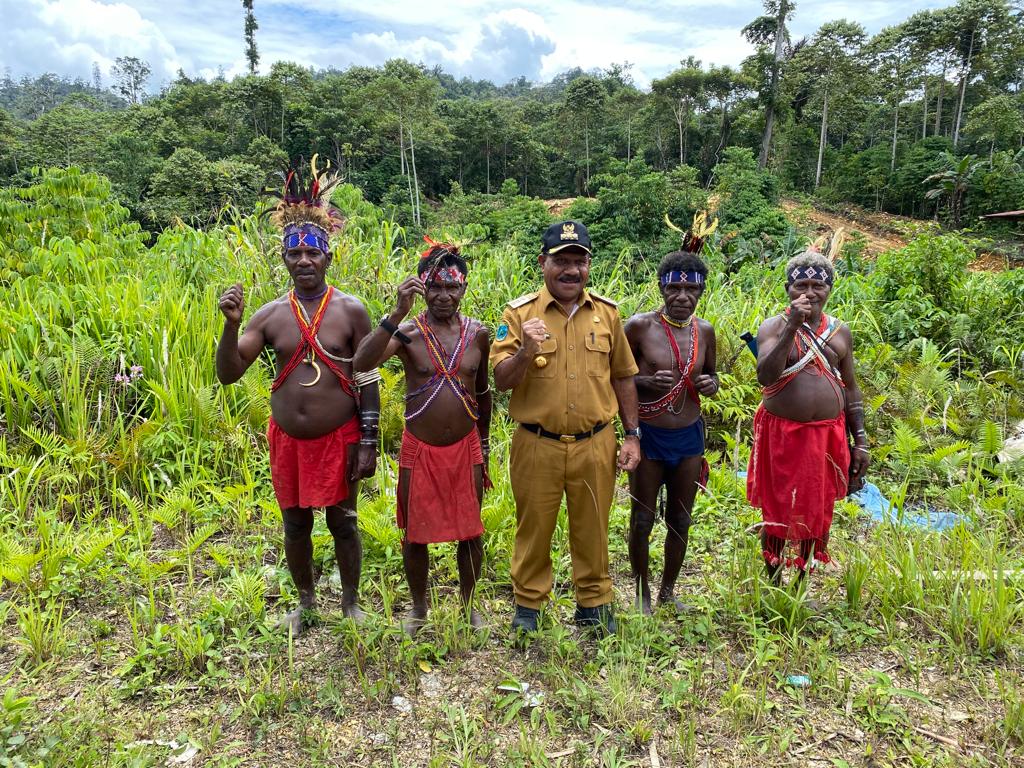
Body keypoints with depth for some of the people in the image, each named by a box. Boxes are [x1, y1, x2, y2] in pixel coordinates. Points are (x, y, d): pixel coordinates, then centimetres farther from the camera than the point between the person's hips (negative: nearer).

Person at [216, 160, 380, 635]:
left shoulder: (351, 311, -7)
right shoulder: (270, 315, -1)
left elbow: (368, 382, -5)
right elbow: (228, 374, -4)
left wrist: (368, 443, -8)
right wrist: (231, 324, -20)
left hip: (338, 438, -2)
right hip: (287, 439, 3)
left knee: (343, 523, 9)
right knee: (295, 524, 15)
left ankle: (350, 602, 31)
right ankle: (305, 601, 36)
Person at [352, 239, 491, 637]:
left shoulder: (478, 333, -1)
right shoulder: (408, 331, -10)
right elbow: (361, 362, -29)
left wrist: (484, 444, 16)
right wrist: (398, 312, -36)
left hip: (465, 448, 2)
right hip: (419, 450, -2)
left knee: (470, 533, 12)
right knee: (415, 534, 12)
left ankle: (468, 603, 35)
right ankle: (419, 607, 35)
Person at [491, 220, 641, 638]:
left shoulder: (606, 312, 4)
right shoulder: (519, 313, -4)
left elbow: (622, 377, 11)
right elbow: (501, 381, -8)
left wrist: (632, 435, 8)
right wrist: (526, 351, -27)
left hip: (595, 445, 2)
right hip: (537, 445, -2)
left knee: (592, 530, 15)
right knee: (534, 529, 12)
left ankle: (594, 604, 34)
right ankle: (528, 604, 31)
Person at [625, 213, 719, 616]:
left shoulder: (705, 331, 1)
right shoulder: (639, 326, -12)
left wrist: (711, 383, -7)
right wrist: (646, 381, -23)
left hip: (689, 435, 4)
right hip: (648, 434, -4)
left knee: (680, 520, 15)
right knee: (642, 519, 8)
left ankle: (668, 591, 35)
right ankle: (642, 592, 30)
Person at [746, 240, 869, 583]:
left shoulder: (839, 332, 8)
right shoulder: (773, 327, -4)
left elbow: (851, 389, 13)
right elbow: (765, 376, -22)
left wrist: (860, 441, 8)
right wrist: (792, 327, -25)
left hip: (827, 436, 4)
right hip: (783, 435, -4)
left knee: (817, 514, 12)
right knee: (778, 513, 6)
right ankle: (774, 587, 22)